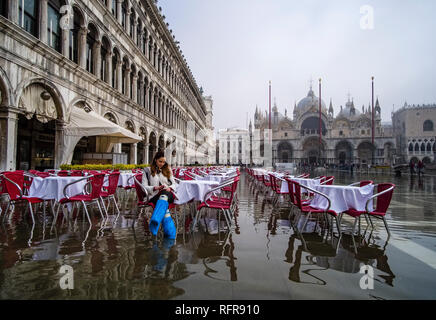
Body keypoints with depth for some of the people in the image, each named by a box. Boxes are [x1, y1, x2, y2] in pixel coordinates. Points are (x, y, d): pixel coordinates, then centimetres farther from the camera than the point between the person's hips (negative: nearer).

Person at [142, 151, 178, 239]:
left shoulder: (167, 170, 25)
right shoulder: (148, 171, 16)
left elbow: (174, 184, 22)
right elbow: (144, 187, 9)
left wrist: (170, 188, -2)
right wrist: (155, 187, -10)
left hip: (168, 194, 1)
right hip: (154, 196, -1)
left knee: (164, 195, -40)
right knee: (164, 206, -37)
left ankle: (155, 221, -63)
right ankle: (171, 231, -50)